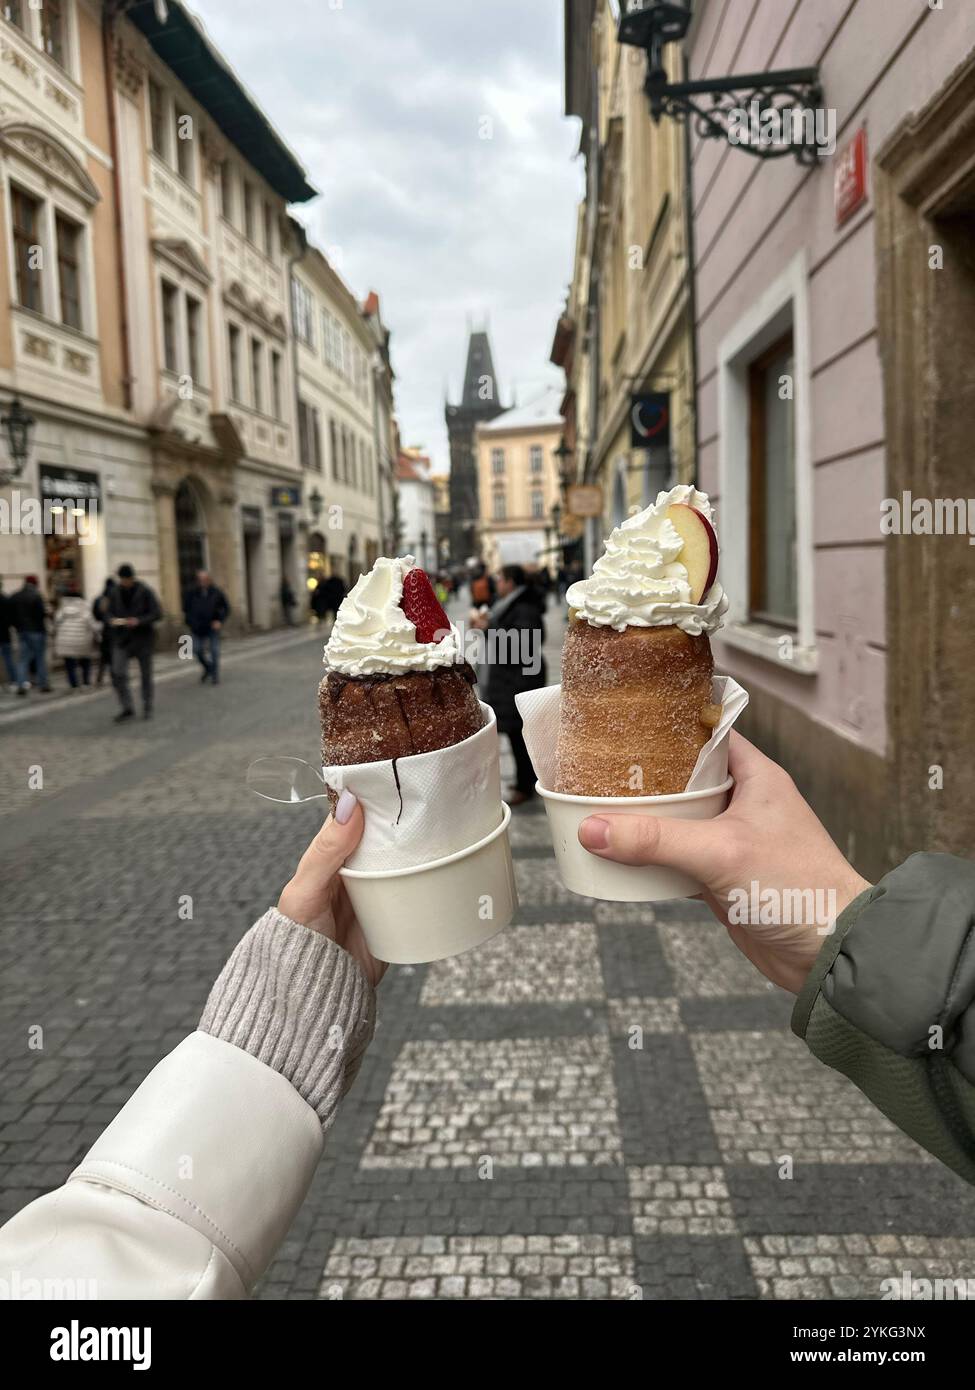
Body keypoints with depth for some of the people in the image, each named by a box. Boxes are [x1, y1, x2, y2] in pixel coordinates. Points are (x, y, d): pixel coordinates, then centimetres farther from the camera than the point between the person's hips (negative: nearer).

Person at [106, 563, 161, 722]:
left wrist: (138, 621, -22)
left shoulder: (145, 591, -7)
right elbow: (109, 612, 10)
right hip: (121, 639, 2)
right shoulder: (115, 592, 3)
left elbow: (157, 613, -9)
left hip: (142, 639, -2)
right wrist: (112, 620, -13)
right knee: (118, 674, -11)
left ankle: (147, 708, 21)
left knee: (146, 675, 7)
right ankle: (127, 708, -1)